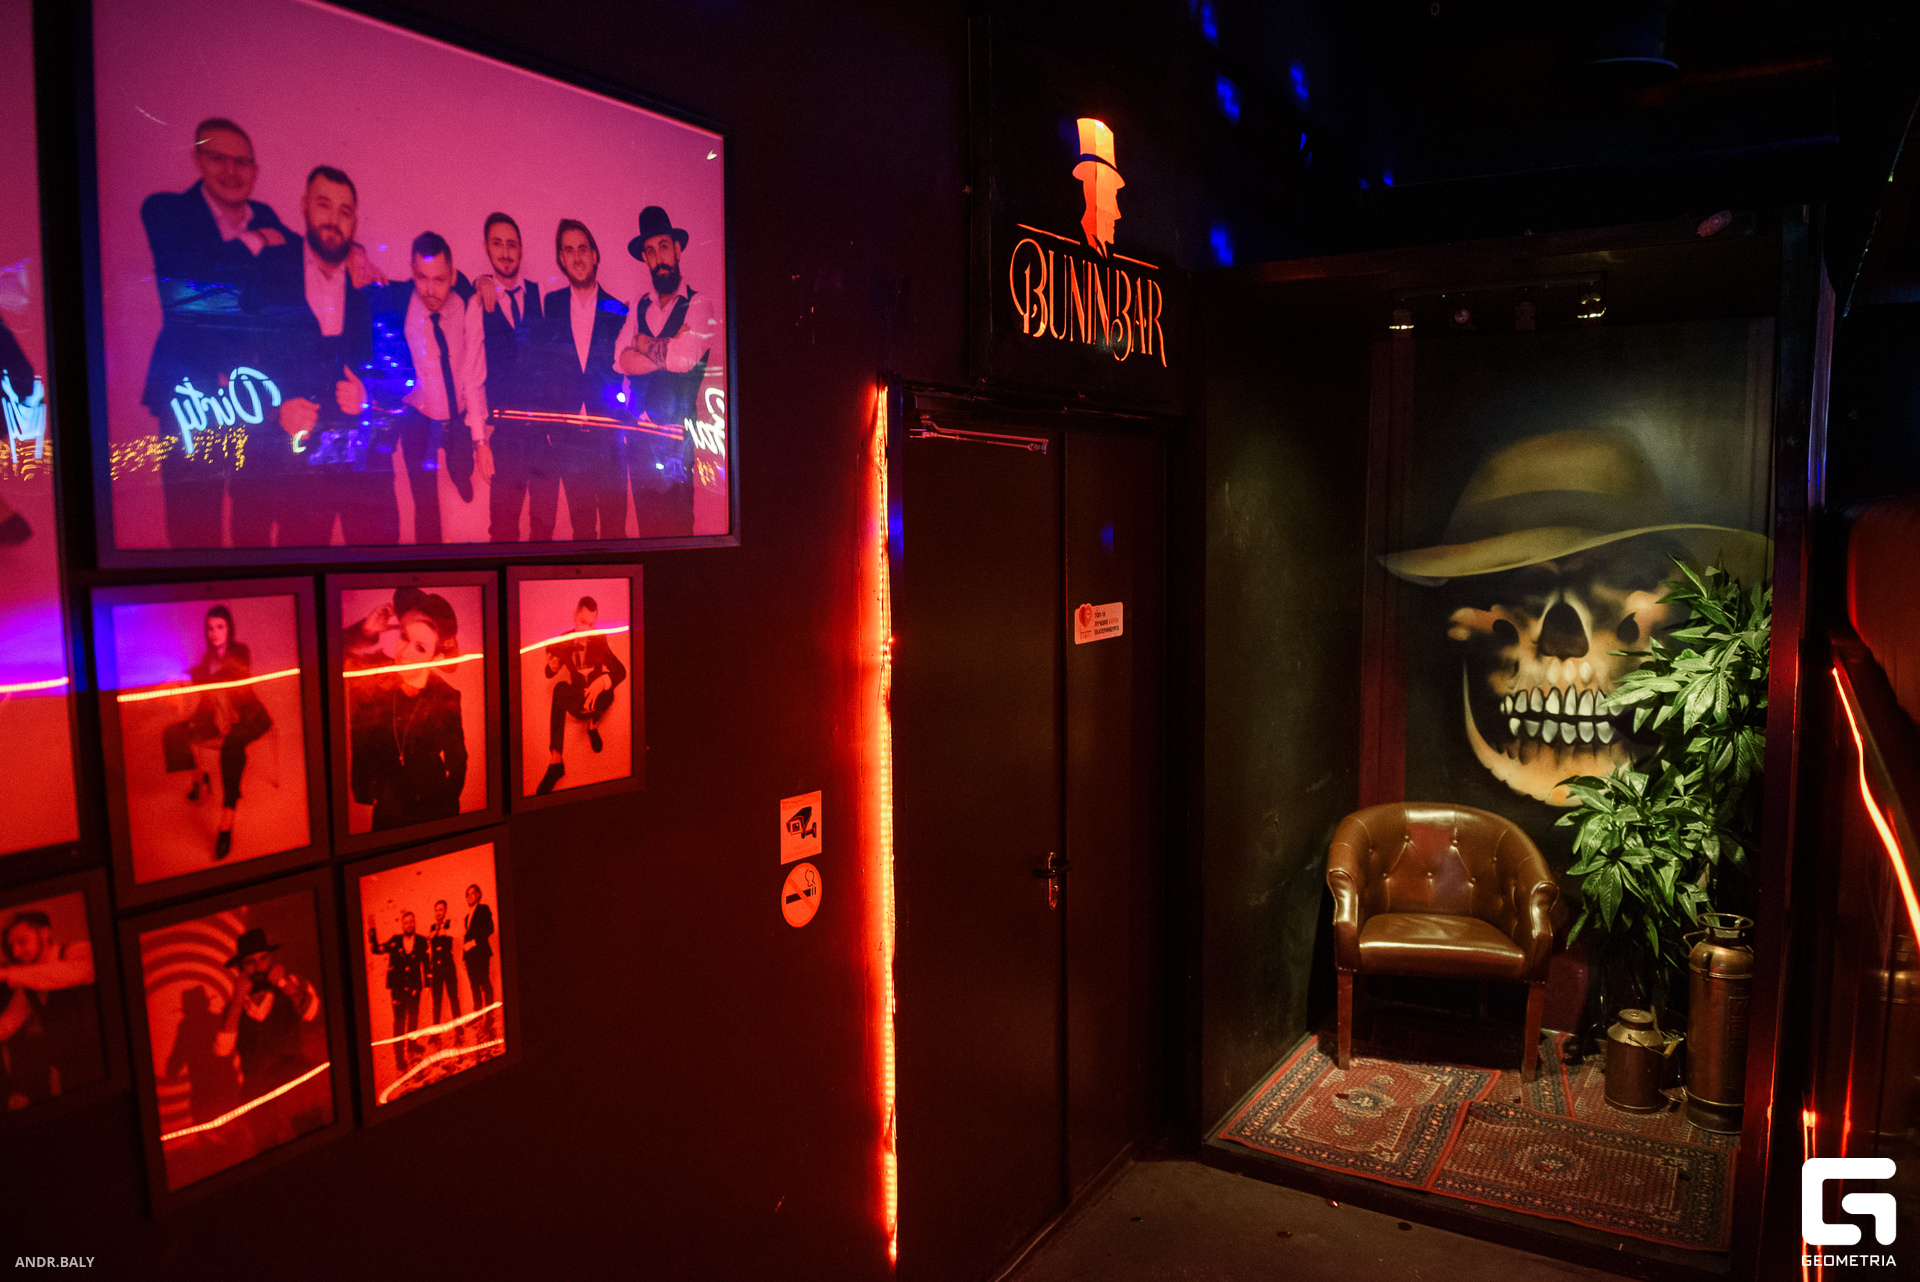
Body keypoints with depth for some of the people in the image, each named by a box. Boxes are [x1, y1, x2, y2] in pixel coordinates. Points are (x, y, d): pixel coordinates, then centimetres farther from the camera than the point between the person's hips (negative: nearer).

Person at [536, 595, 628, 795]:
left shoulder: (600, 641, -8)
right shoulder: (564, 642, -2)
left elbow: (621, 671, -16)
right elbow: (549, 674, -4)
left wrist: (603, 681, -39)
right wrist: (553, 665, -30)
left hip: (598, 699, -2)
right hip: (576, 700, 2)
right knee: (560, 688, -33)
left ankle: (593, 724, -1)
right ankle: (555, 760, -36)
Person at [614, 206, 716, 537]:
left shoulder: (699, 304, -1)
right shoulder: (639, 307, 14)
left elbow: (684, 358, -16)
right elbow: (621, 360, 1)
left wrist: (644, 343, 0)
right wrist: (666, 350, -9)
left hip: (677, 435, -5)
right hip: (639, 432, 5)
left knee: (676, 524, -6)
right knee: (646, 521, 8)